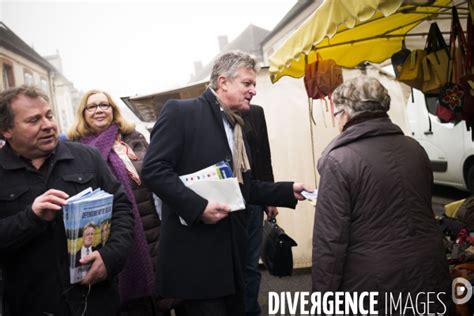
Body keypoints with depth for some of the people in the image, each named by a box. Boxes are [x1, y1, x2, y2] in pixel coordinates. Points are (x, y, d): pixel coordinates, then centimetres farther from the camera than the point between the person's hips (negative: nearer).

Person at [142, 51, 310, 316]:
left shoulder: (236, 126, 17)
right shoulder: (180, 112, -8)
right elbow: (154, 169, -17)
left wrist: (289, 191, 8)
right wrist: (198, 206, -24)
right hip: (195, 255, -8)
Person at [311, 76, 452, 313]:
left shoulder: (338, 161, -18)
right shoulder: (415, 148, 2)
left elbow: (330, 240, -19)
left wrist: (323, 298, -10)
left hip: (373, 286, -5)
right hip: (429, 276, 6)